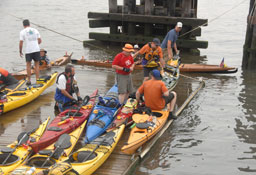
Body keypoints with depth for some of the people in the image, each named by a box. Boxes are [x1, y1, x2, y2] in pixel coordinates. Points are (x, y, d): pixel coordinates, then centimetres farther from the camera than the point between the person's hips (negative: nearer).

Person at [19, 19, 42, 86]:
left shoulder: (22, 32, -1)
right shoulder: (35, 30, 8)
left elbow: (21, 43, -4)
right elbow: (40, 41, 9)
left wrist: (20, 51, 7)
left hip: (28, 50, -2)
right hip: (37, 49, 2)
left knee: (28, 65, 9)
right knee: (37, 65, 9)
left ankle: (29, 80, 9)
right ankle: (37, 79, 6)